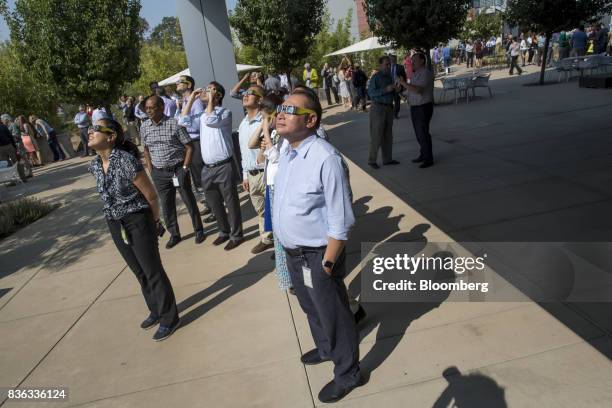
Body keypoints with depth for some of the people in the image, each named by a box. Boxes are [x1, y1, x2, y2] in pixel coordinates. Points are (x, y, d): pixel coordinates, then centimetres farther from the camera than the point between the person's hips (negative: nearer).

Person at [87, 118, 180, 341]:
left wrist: (154, 222, -1)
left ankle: (169, 318, 20)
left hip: (138, 222, -7)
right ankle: (156, 310, 38)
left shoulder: (126, 161, -23)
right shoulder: (95, 165, 0)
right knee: (139, 272, 19)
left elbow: (151, 195, -15)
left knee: (152, 271, 3)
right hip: (115, 225, 7)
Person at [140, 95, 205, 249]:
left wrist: (184, 168, -12)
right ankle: (174, 234, 27)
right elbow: (146, 149, 15)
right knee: (166, 205, 11)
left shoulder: (174, 124, -12)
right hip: (159, 173, 4)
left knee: (189, 201, 6)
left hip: (178, 169, -4)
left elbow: (189, 147, -9)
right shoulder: (144, 127, 2)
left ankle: (199, 231, 23)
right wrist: (150, 169, 7)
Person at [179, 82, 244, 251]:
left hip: (224, 166, -7)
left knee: (231, 202, 4)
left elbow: (211, 121, -22)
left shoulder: (225, 112, -4)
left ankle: (236, 235, 17)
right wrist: (191, 98, 8)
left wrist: (211, 100, -11)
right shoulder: (202, 116, 16)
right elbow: (184, 121, 6)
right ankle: (224, 231, 34)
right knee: (214, 204, 17)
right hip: (207, 168, 7)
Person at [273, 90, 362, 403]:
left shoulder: (325, 158, -26)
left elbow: (340, 221, -23)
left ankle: (347, 374, 40)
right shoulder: (286, 151, 1)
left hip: (316, 256, -8)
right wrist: (289, 248, 13)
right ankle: (325, 348, 58)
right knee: (310, 307, 29)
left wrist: (327, 263, -19)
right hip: (292, 251, 8)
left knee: (333, 315, 14)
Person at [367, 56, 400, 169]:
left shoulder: (389, 76, 13)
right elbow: (371, 92, -19)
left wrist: (395, 90, 1)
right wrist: (386, 89, -25)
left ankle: (387, 159, 20)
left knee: (388, 135, 11)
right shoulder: (375, 77, -10)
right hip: (378, 107, -8)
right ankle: (371, 160, 4)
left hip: (389, 107, 8)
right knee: (377, 136, -5)